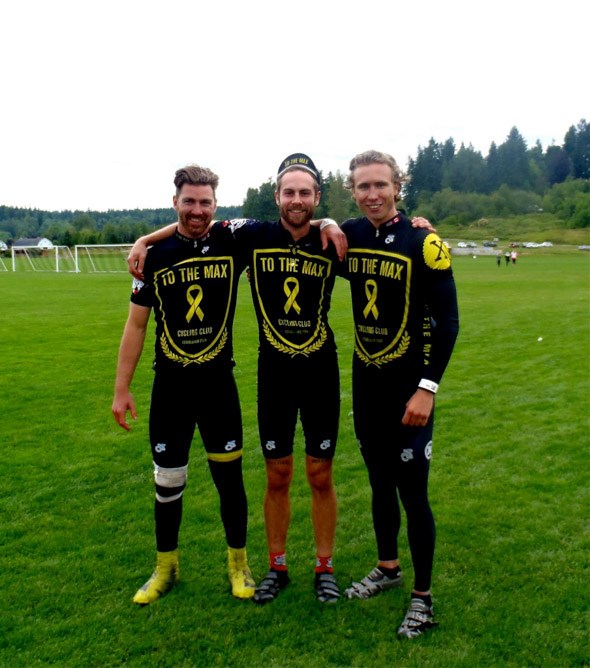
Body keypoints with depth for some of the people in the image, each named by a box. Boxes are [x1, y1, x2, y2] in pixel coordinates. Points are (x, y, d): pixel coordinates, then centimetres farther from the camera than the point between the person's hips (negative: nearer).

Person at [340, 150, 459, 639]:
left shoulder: (423, 242, -12)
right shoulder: (348, 236, 2)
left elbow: (447, 320, -12)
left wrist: (428, 387, -16)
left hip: (408, 388, -5)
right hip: (365, 384, 5)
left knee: (412, 492, 1)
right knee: (380, 482, 18)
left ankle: (423, 597, 20)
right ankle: (388, 568, 38)